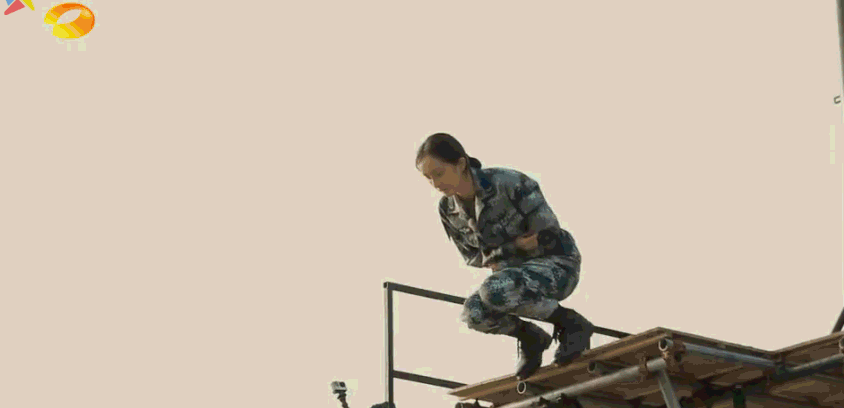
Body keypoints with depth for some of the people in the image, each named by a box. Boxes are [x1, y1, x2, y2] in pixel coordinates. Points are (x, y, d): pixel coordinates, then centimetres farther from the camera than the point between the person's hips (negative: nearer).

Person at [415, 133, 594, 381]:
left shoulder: (508, 184, -23)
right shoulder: (448, 210, -5)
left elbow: (548, 235, -18)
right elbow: (472, 257, 4)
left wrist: (497, 255, -13)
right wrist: (514, 246, -13)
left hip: (557, 264, -6)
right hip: (517, 271, 6)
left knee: (493, 291, -34)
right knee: (473, 313, -23)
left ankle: (571, 323, -13)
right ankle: (530, 337, 6)